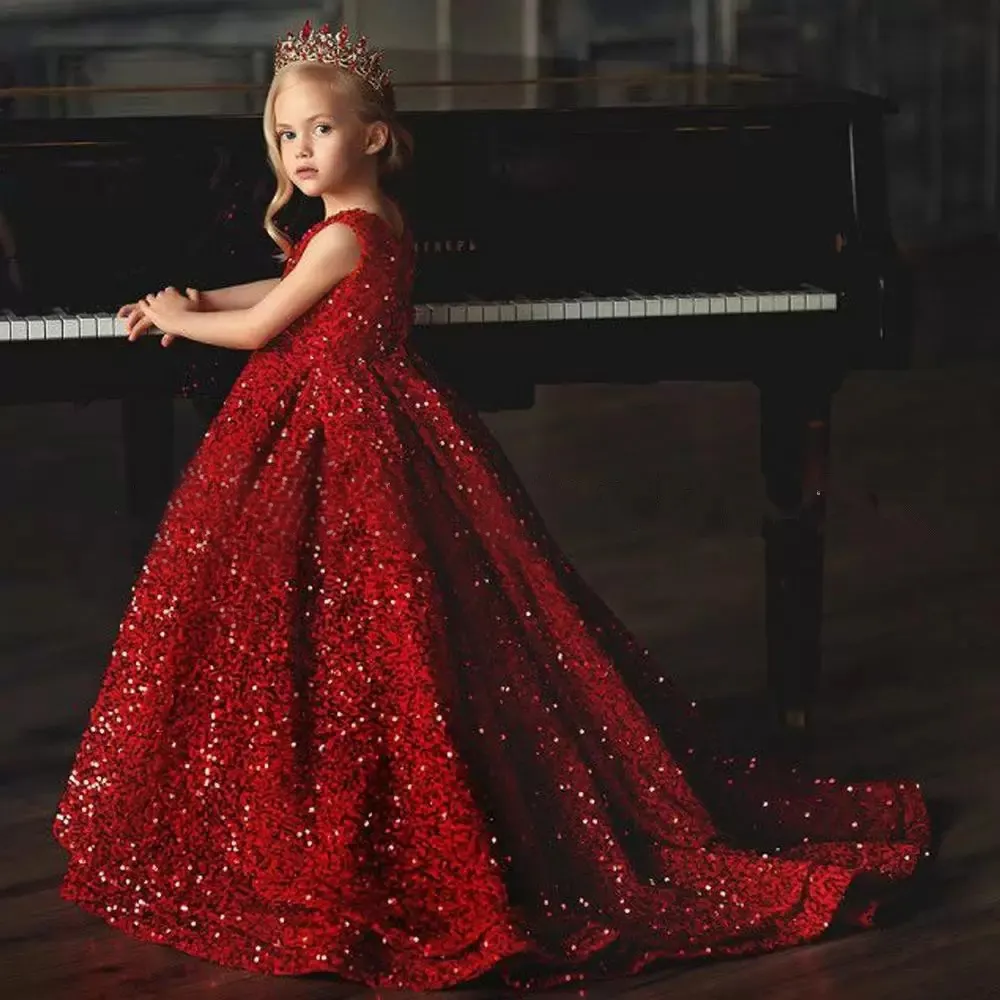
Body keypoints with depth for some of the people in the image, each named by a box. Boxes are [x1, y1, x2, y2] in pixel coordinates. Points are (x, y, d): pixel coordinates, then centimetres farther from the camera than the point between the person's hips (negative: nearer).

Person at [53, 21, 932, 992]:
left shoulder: (343, 237, -17)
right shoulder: (379, 223, 12)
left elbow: (257, 330, -9)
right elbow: (295, 292, 29)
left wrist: (178, 319, 9)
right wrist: (194, 302, 30)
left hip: (342, 449, -10)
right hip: (361, 429, 10)